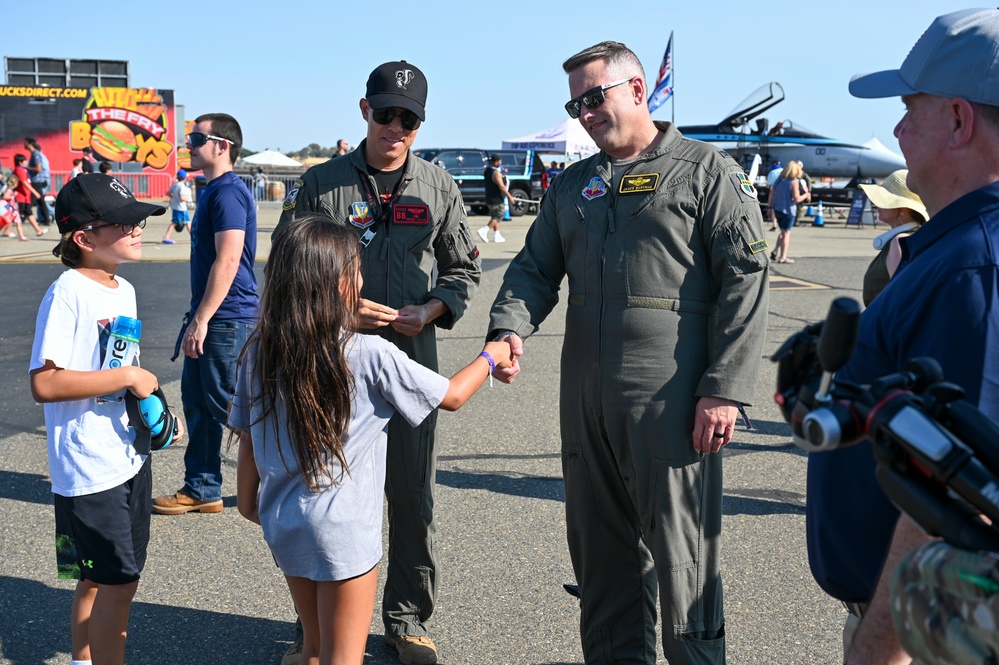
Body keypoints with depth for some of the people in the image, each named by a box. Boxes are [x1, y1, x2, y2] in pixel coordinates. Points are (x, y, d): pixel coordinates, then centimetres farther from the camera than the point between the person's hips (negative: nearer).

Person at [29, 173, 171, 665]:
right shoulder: (67, 294, -18)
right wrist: (127, 377, -22)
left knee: (99, 578, 19)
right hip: (89, 467, -8)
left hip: (129, 455, 8)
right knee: (117, 582, -3)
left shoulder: (123, 289, 9)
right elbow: (44, 383, -26)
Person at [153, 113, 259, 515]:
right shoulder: (212, 191, 15)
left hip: (227, 318, -10)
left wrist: (201, 319, -23)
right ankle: (201, 489, 23)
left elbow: (228, 260, -24)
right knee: (198, 402, 14)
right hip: (209, 318, 10)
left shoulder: (228, 192, -16)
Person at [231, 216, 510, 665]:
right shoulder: (371, 356, -17)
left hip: (282, 523, 6)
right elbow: (452, 396, -6)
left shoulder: (260, 351, -5)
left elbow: (247, 435, 5)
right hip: (343, 531, -5)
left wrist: (247, 495, 21)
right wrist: (491, 357, 13)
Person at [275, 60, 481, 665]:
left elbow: (464, 268, 13)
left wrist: (431, 310, -5)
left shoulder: (439, 186, 7)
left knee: (413, 493, 8)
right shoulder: (322, 183, 1)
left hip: (412, 355, 2)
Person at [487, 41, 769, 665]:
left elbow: (746, 279, -6)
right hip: (586, 398, 6)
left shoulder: (707, 169, 0)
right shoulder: (572, 185, 18)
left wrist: (724, 389, -14)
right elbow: (536, 268, 16)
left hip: (671, 398, -6)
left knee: (680, 553, 0)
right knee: (600, 548, 14)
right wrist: (511, 327, -7)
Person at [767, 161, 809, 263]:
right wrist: (805, 195, 0)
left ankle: (775, 251, 10)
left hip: (777, 209, 6)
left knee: (783, 232, 22)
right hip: (788, 210, -6)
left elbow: (771, 194, 7)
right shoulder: (794, 182, -14)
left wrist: (769, 207, 12)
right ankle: (782, 257, 7)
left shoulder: (779, 179, 6)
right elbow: (797, 199, -17)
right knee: (786, 234, 4)